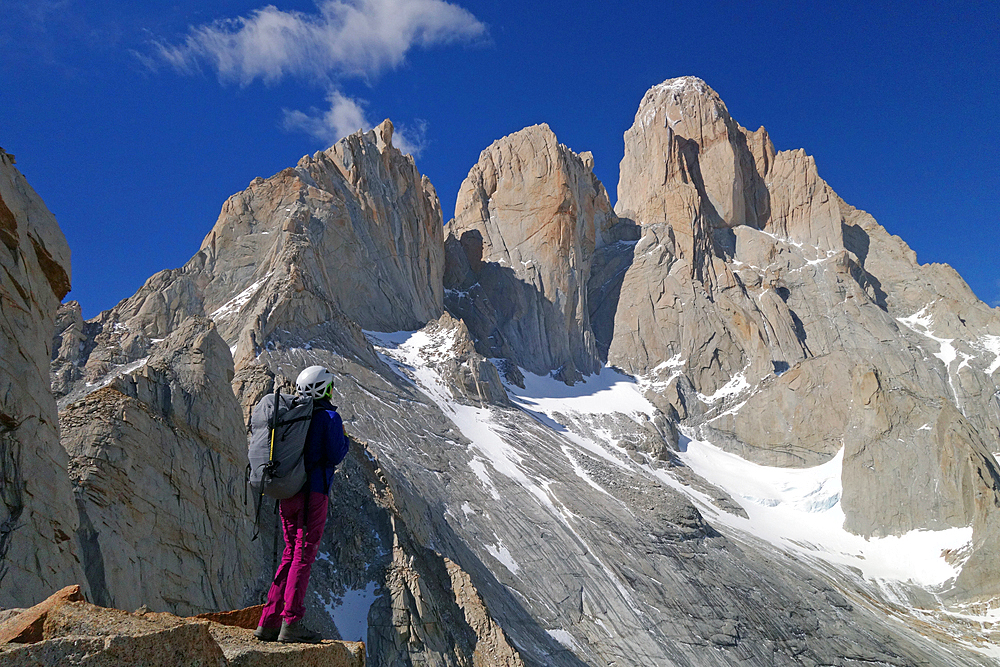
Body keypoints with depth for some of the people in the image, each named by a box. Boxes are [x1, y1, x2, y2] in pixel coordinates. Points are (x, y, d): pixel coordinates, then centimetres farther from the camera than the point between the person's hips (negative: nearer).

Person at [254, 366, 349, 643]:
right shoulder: (329, 417, -8)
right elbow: (335, 456, -10)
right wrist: (345, 440, 8)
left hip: (287, 492, 6)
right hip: (314, 492, -6)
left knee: (291, 553, 13)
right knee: (304, 555, -2)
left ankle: (268, 622, 12)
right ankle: (291, 623, -3)